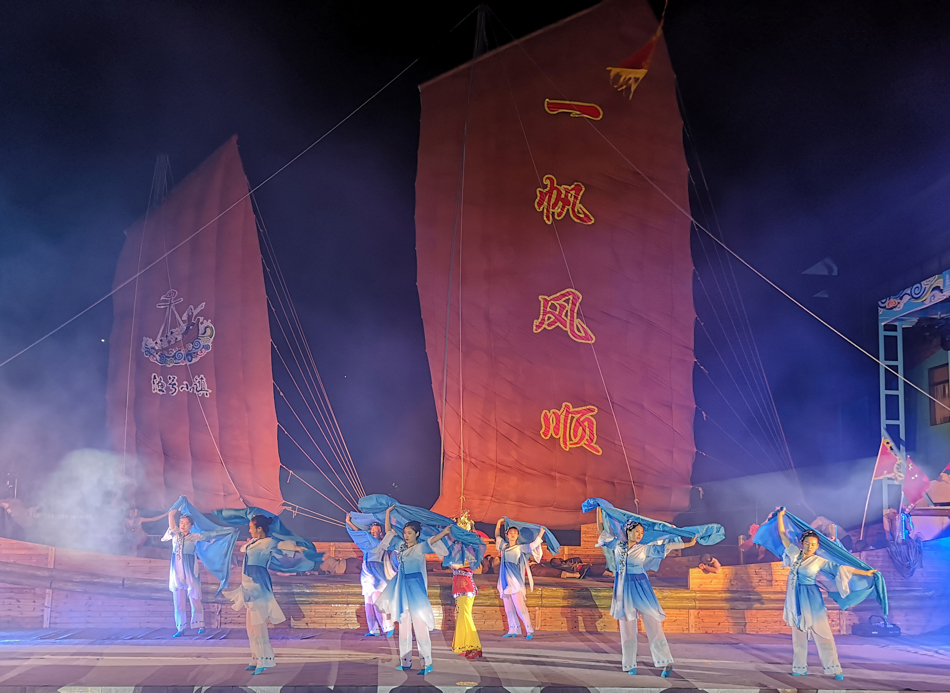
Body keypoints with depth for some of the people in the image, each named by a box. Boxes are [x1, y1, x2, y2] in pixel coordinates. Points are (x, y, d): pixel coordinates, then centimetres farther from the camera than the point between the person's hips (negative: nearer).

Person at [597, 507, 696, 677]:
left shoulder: (644, 549, 1)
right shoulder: (618, 544, 5)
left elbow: (666, 546, 2)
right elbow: (603, 530, 13)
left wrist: (688, 544, 1)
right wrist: (599, 510, 13)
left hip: (640, 588, -2)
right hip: (623, 590, 2)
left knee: (653, 624, -6)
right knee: (626, 628, 5)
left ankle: (667, 663, -5)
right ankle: (630, 666, 12)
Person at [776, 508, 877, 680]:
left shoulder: (819, 561, -3)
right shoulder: (794, 553, 4)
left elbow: (840, 568, -2)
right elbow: (782, 535, 11)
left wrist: (865, 573, -4)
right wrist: (780, 516, 14)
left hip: (811, 600, -3)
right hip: (795, 599, 3)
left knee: (822, 634, -5)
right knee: (798, 634, 7)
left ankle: (834, 669, -5)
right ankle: (799, 668, 15)